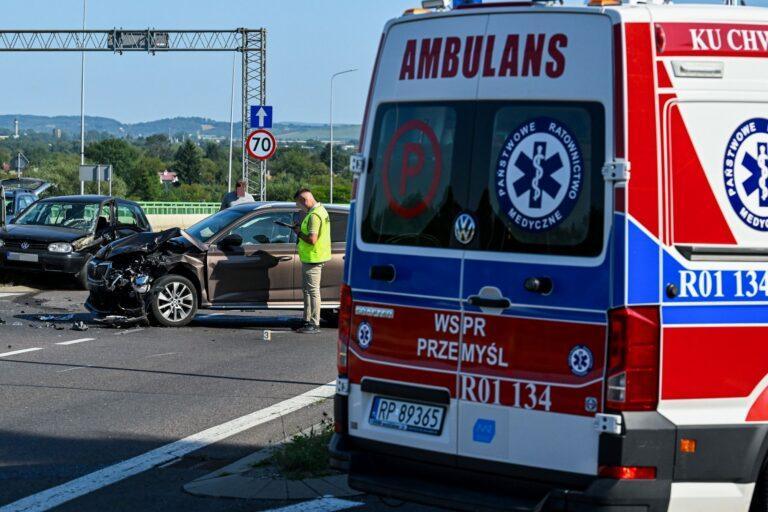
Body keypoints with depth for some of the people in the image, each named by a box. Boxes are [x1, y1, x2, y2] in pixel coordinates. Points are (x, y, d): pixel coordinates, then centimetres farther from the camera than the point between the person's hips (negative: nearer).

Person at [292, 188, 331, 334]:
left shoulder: (314, 215, -21)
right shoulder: (320, 210, 12)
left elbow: (312, 239, -28)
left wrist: (299, 233, -12)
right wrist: (300, 229, 8)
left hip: (313, 258, -11)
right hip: (309, 258, 11)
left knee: (313, 291, -6)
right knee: (306, 289, 19)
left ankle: (315, 325, -2)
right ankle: (307, 321, 27)